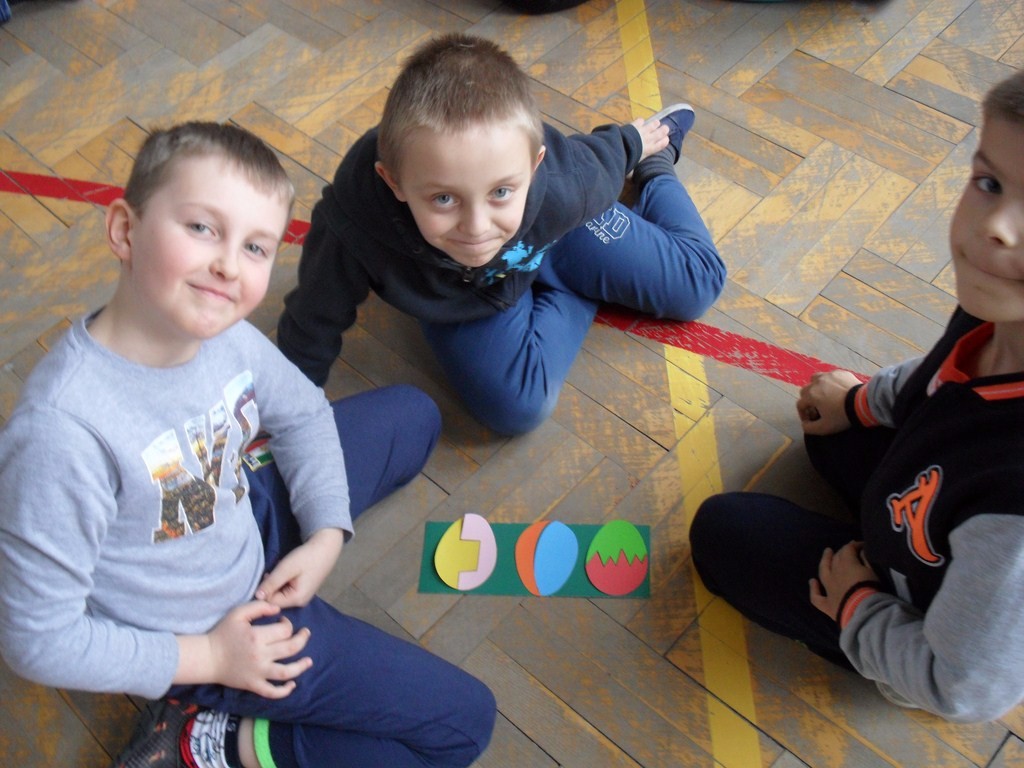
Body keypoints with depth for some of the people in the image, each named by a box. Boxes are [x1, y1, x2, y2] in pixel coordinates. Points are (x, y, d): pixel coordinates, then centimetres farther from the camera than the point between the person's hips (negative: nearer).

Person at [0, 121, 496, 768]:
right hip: (208, 630, -7)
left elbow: (302, 412, 5)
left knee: (413, 413, 20)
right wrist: (208, 657, -17)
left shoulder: (223, 332, -17)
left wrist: (326, 533, -8)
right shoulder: (64, 430, -36)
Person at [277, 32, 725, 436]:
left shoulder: (560, 185, -40)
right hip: (459, 298, 0)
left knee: (698, 286, 6)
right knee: (516, 408, -19)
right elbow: (313, 327, -27)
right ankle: (572, 295, 12)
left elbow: (595, 160, -14)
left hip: (558, 238, 1)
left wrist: (632, 143, 9)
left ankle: (656, 162, 37)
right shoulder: (353, 224, -44)